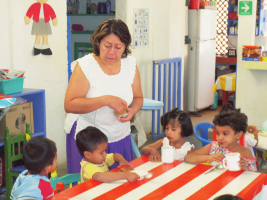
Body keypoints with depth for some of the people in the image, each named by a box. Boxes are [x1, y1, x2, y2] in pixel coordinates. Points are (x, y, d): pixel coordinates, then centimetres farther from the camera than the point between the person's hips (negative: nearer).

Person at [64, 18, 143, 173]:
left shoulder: (131, 64, 3)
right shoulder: (84, 66, -12)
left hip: (121, 137, 4)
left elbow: (138, 98, 11)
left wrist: (133, 110, -12)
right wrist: (105, 100, -26)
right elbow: (70, 105, -18)